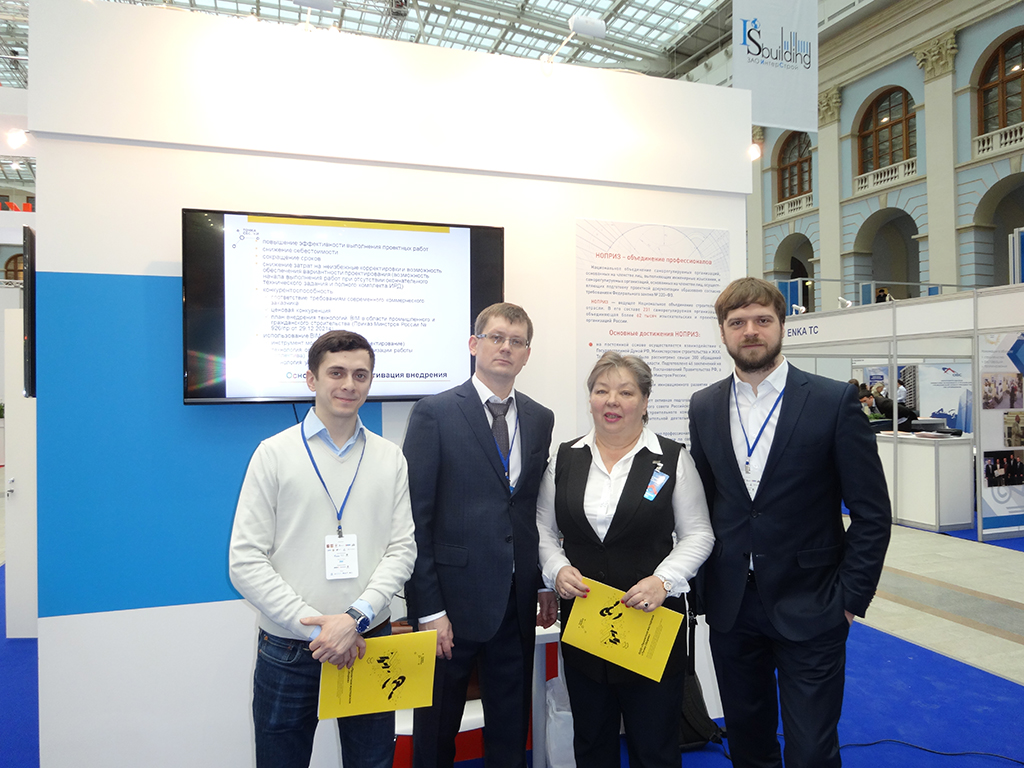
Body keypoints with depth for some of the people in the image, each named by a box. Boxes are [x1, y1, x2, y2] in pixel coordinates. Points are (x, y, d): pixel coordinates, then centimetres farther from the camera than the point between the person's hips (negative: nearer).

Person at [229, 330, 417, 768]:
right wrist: (316, 625, -14)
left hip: (369, 643, 2)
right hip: (288, 650, -2)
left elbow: (402, 550, 1)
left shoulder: (390, 459, 4)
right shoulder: (274, 453, -3)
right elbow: (246, 562, -7)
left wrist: (356, 617, -14)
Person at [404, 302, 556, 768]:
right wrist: (428, 609, -13)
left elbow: (541, 511, 11)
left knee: (511, 729, 18)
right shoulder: (434, 414, -7)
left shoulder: (541, 420, 7)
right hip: (453, 598, -4)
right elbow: (416, 517, -10)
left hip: (518, 603, 4)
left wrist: (546, 585, 5)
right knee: (436, 730, 14)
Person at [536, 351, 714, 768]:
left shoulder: (672, 459, -4)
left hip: (653, 618, -2)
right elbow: (544, 528, 9)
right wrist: (557, 569, -9)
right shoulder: (565, 458, 4)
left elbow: (697, 533, -2)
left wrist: (663, 580, -16)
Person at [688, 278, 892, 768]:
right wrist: (704, 586, 5)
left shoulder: (834, 401, -8)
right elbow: (699, 505, 8)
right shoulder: (704, 407, 3)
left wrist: (850, 599, -8)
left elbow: (872, 513, -6)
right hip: (730, 607, 3)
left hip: (810, 611, -3)